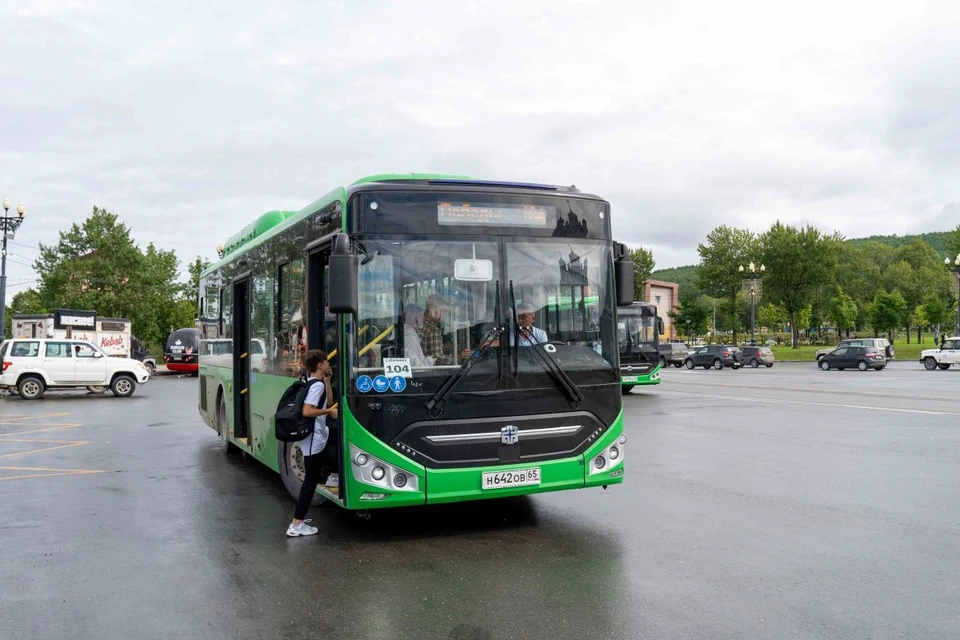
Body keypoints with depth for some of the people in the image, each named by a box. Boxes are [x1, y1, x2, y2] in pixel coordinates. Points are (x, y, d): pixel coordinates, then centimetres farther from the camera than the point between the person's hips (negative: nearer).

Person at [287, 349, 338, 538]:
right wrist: (329, 412, -16)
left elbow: (329, 400, 20)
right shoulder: (317, 385, -18)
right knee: (311, 481, -5)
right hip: (313, 440, -10)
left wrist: (327, 380, 12)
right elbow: (307, 411, -27)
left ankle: (299, 519, 24)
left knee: (312, 478, 18)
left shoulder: (315, 383, 12)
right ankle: (296, 525, -3)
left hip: (314, 438, 10)